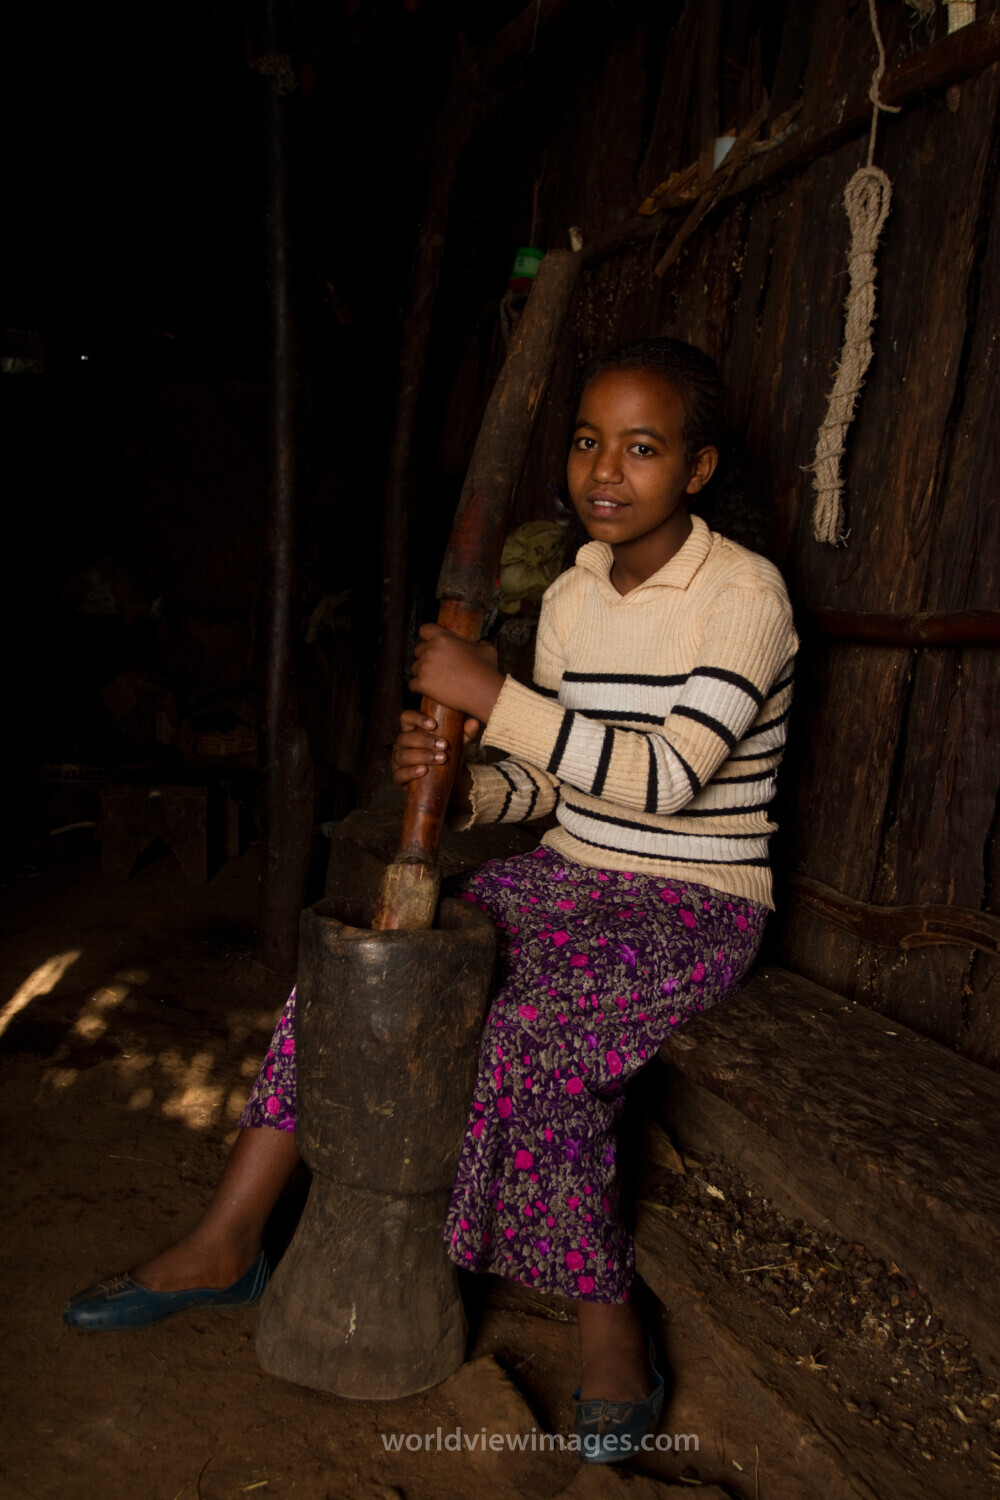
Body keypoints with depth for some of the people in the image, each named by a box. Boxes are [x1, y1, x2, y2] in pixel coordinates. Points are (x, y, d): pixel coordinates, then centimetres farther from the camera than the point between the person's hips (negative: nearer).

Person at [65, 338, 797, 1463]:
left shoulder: (744, 593, -14)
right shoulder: (570, 595, 6)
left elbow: (664, 777, -25)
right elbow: (546, 785, 8)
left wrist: (490, 694, -25)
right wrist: (458, 784, -14)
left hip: (696, 904, -6)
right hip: (569, 874, 6)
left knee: (534, 1033, -31)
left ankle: (608, 1322, -7)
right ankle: (225, 1246, 2)